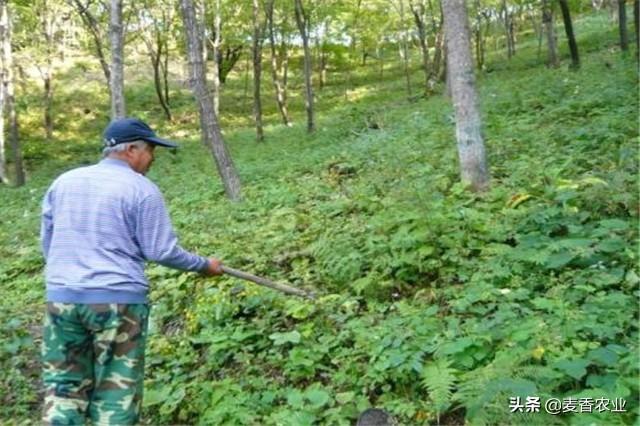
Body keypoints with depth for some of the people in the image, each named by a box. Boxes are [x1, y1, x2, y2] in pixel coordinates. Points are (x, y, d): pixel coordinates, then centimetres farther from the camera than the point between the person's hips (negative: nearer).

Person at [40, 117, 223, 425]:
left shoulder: (63, 182, 11)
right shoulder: (142, 189, -6)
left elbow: (46, 241, 16)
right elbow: (161, 251, -8)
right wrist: (204, 265, 7)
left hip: (61, 297, 5)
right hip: (119, 300, -5)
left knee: (64, 386, 14)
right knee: (116, 391, 8)